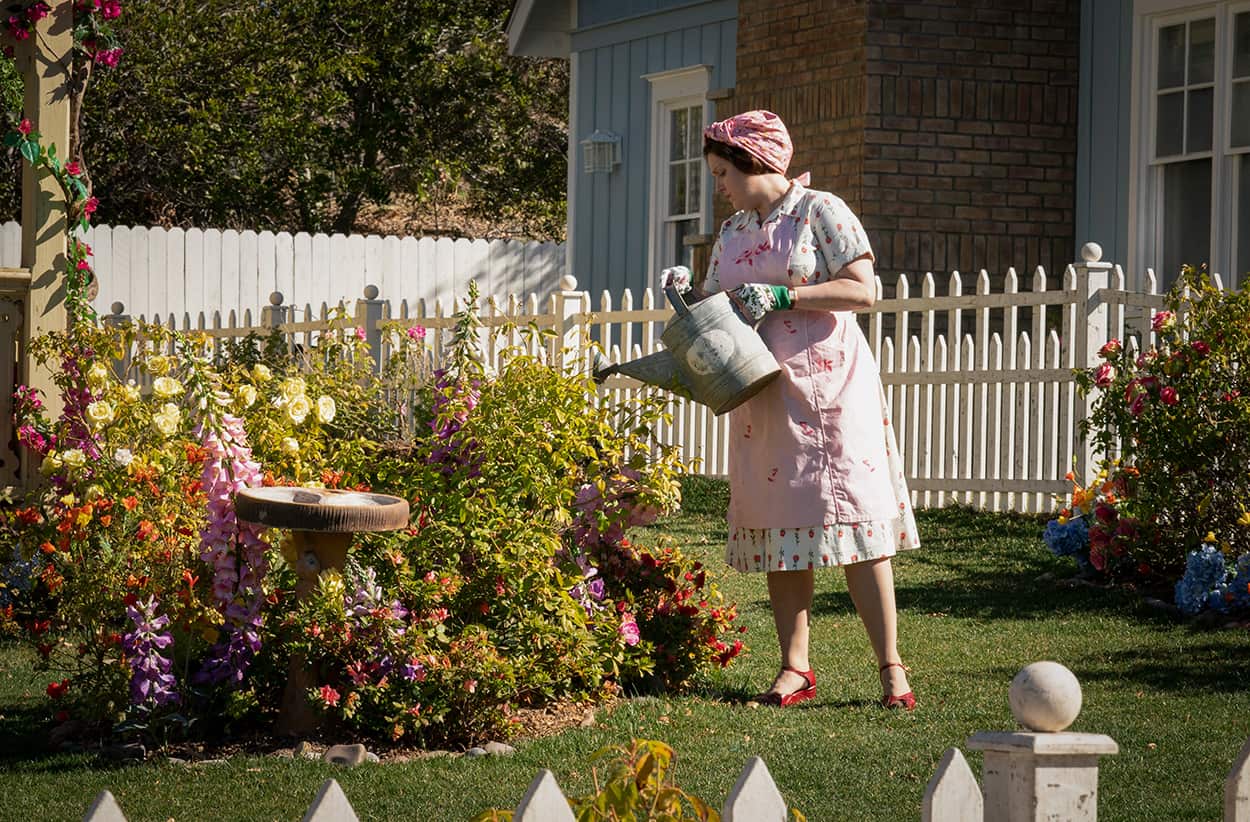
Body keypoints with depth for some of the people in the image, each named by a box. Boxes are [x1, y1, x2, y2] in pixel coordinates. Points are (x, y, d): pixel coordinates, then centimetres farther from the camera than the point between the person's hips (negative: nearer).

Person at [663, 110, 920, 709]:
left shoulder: (821, 212, -3)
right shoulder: (734, 230, 16)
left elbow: (862, 289, -13)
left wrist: (780, 296, -17)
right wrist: (688, 295, 0)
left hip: (829, 386, -6)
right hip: (762, 393, 6)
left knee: (852, 519, -9)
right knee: (778, 524, 2)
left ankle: (891, 667, -6)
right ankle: (795, 667, 7)